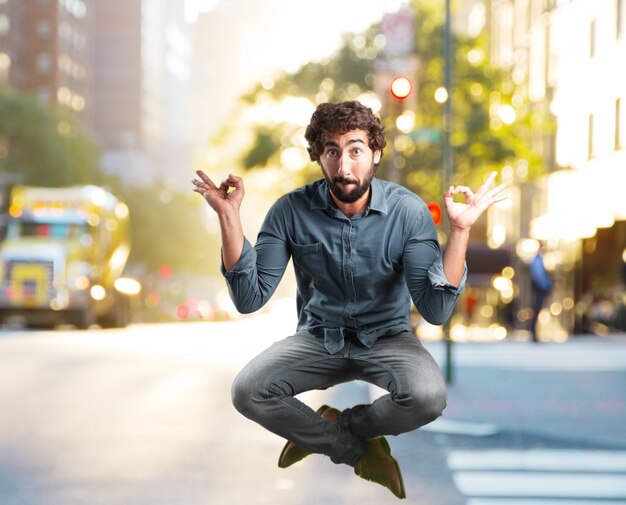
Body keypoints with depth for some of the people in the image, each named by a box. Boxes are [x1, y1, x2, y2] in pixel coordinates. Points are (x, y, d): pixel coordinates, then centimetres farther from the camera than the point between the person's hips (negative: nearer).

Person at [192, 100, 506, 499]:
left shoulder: (409, 211, -16)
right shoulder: (291, 211, -12)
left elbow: (435, 310, -23)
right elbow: (250, 299, -17)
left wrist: (460, 230, -33)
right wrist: (229, 218, -25)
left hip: (387, 337, -1)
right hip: (318, 338, 1)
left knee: (429, 397, -33)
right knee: (247, 392, -26)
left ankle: (318, 433, -4)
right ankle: (361, 452, -5)